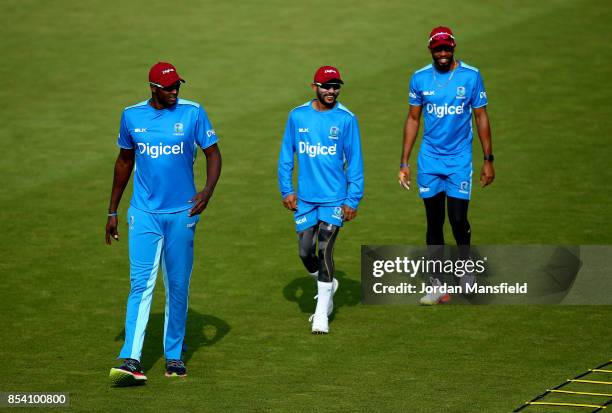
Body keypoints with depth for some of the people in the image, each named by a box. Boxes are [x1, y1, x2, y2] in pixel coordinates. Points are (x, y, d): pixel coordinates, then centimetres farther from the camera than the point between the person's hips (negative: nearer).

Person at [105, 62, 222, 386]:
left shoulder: (193, 113, -2)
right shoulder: (132, 116, 3)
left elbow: (213, 153, 1)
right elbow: (124, 161, 14)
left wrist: (208, 189, -19)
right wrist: (112, 211, 15)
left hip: (182, 213, 0)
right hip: (144, 213, 0)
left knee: (178, 286, 7)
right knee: (141, 284, -11)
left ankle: (174, 356, 19)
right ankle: (131, 360, -18)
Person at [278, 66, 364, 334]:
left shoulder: (346, 119, -4)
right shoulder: (298, 116, 2)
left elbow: (355, 161, -2)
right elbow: (286, 155, 9)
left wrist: (353, 199, -6)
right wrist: (286, 189, 3)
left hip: (335, 198, -3)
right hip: (305, 198, 3)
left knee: (325, 250, -10)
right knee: (305, 252, 5)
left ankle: (322, 315, -2)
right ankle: (328, 286, 36)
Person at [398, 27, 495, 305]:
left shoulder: (471, 76, -4)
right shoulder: (420, 78, 2)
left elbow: (481, 118, 2)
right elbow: (413, 119, 9)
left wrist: (488, 160, 0)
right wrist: (404, 162, 6)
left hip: (460, 159, -2)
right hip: (429, 160, 2)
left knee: (458, 219, -9)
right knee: (434, 222, 4)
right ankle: (438, 286, 9)